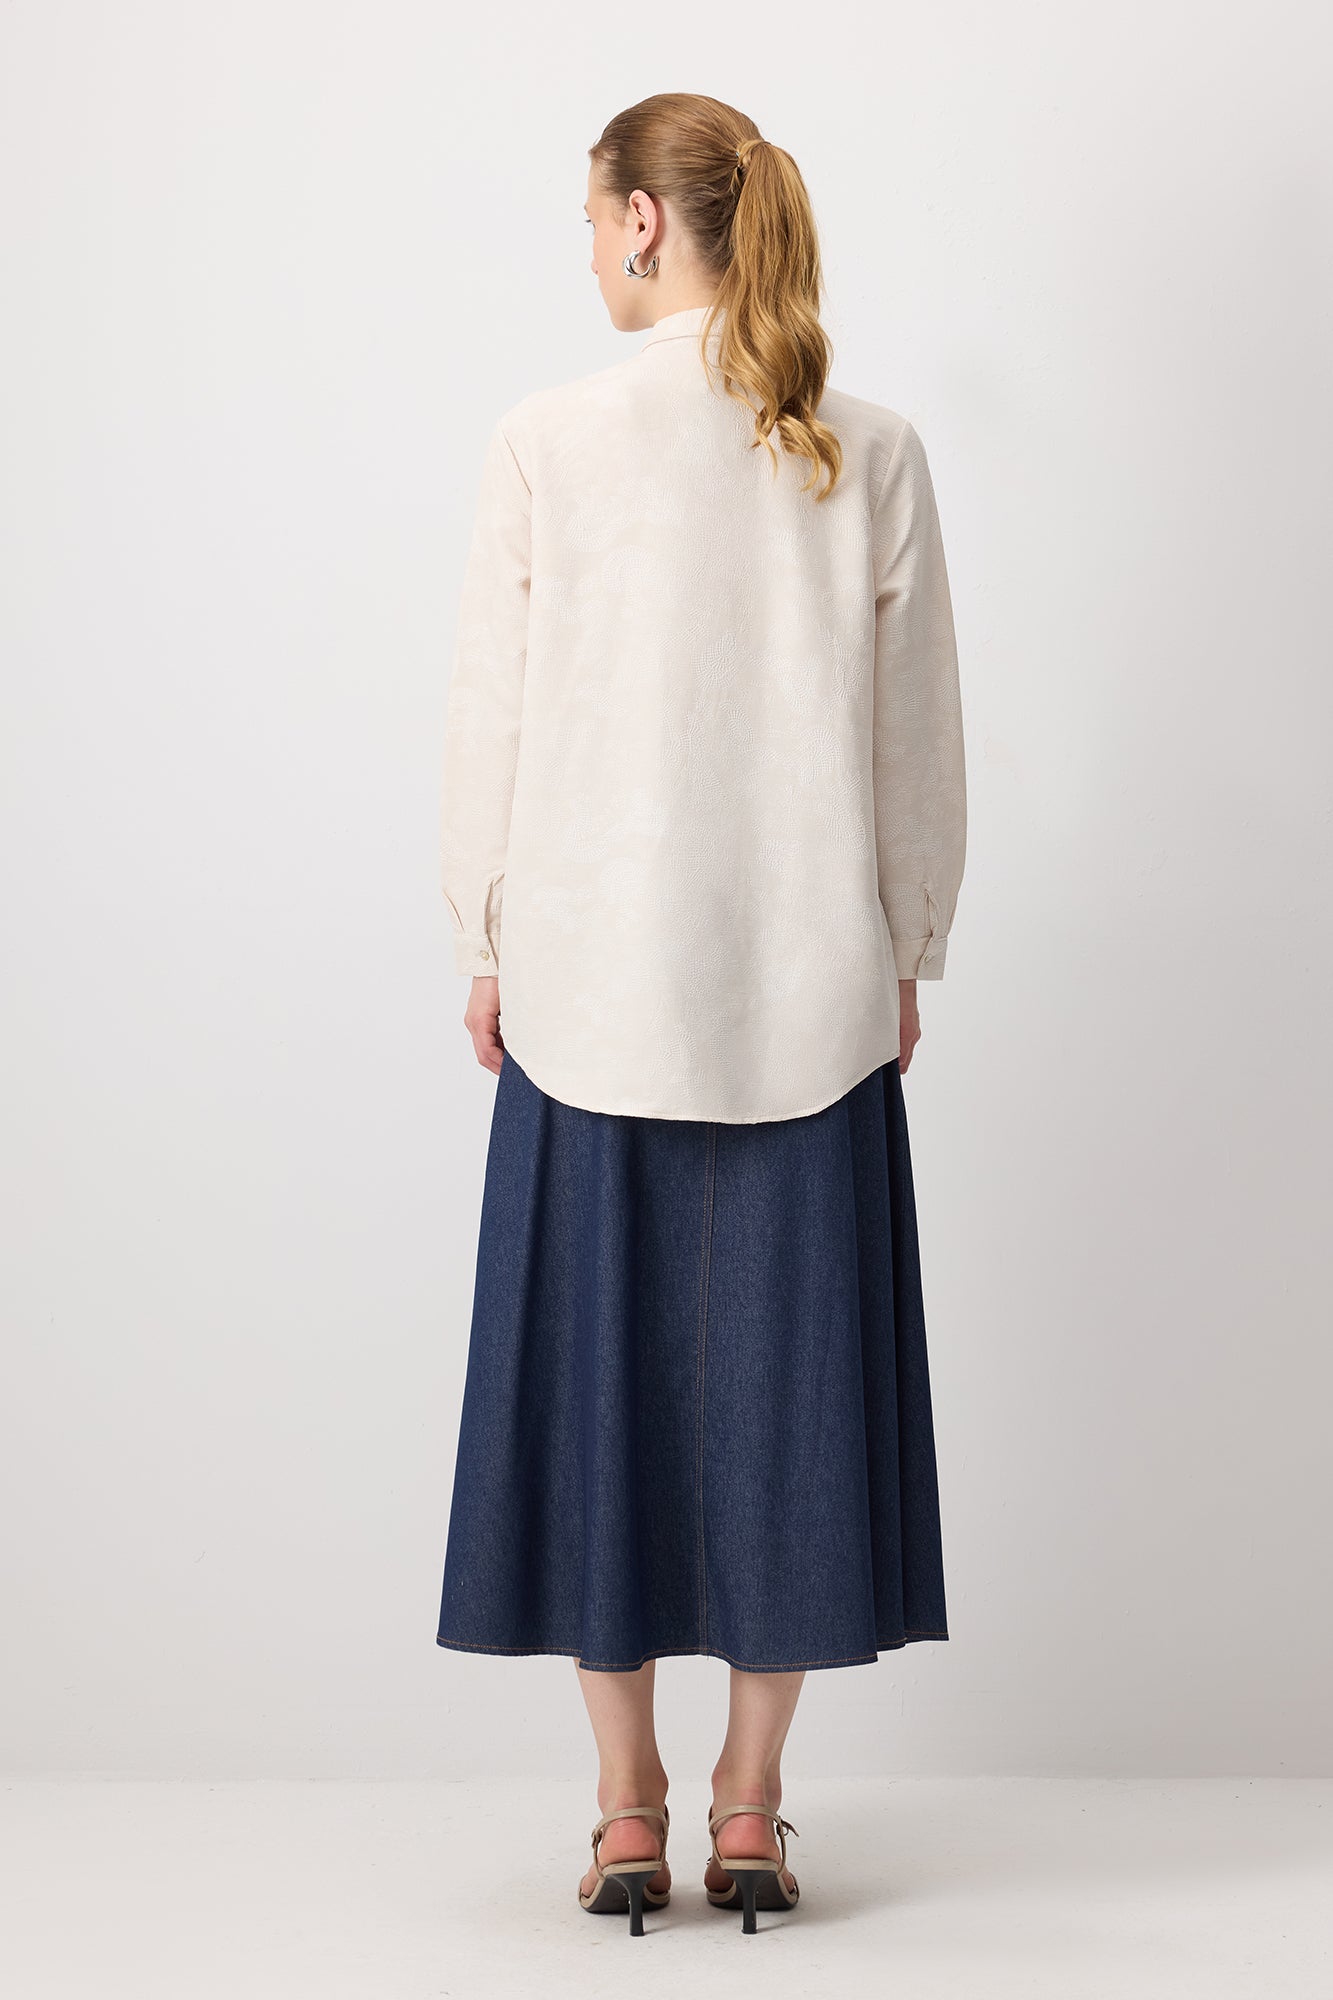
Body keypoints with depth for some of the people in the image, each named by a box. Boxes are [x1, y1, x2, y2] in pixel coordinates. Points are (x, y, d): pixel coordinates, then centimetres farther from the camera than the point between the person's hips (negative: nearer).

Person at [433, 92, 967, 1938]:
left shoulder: (546, 444, -7)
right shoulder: (872, 454, -1)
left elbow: (491, 720, -3)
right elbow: (919, 734, 3)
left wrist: (489, 948, 9)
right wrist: (906, 950, 14)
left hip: (594, 987, -1)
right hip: (811, 997, 2)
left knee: (602, 1364, 8)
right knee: (784, 1369, 9)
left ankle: (630, 1817, 16)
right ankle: (749, 1813, 17)